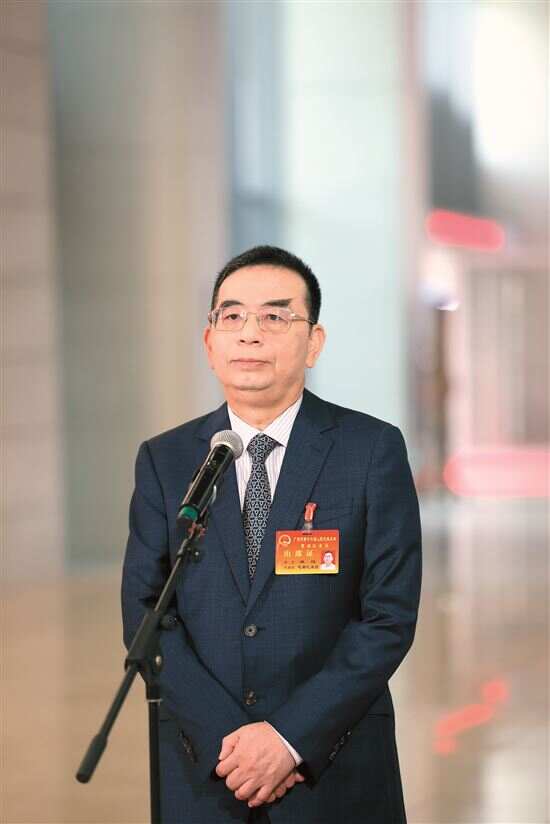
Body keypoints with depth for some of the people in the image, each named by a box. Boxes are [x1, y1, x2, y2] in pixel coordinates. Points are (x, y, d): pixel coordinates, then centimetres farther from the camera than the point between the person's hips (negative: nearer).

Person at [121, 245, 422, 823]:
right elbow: (144, 613, -1)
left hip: (336, 774, -2)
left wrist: (292, 737, -15)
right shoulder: (163, 460, 4)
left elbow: (390, 615, -8)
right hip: (200, 772, 2)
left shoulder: (373, 449, -4)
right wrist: (226, 736, -13)